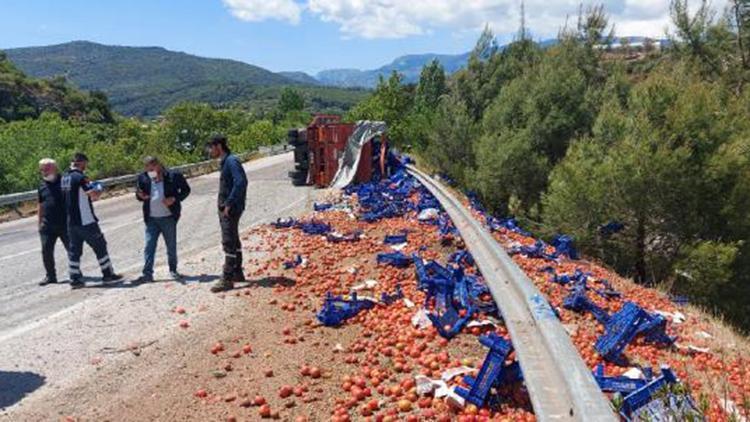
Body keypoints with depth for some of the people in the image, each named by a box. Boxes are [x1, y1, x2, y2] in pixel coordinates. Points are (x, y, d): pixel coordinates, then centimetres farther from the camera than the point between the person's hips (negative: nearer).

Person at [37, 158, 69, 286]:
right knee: (46, 251, 2)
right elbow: (40, 205, 15)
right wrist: (40, 222, 13)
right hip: (47, 225, 3)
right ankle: (50, 275, 15)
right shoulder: (42, 185, 9)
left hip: (65, 223, -3)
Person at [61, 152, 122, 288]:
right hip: (85, 221, -8)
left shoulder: (64, 178, 10)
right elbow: (94, 195, -19)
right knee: (100, 246, 5)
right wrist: (98, 189, 1)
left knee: (74, 250, 9)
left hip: (71, 221, 8)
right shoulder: (80, 177, -15)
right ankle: (108, 274, 12)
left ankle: (75, 279, 9)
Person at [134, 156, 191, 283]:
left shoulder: (173, 176, -7)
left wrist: (174, 198, -14)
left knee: (171, 246, 10)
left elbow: (186, 189, 2)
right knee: (149, 246, 0)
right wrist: (141, 196, -11)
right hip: (151, 219, 2)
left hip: (168, 217, -2)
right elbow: (138, 194, 14)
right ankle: (147, 273, 5)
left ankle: (173, 270, 25)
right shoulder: (143, 178, 2)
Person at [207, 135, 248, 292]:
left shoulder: (231, 161, -15)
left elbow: (241, 182, -26)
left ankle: (227, 279, -5)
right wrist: (223, 205, 12)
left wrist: (229, 204, -23)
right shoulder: (225, 162, 15)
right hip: (225, 208, 10)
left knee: (228, 243, -8)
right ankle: (237, 273, 29)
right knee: (233, 241, 17)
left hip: (231, 208, -10)